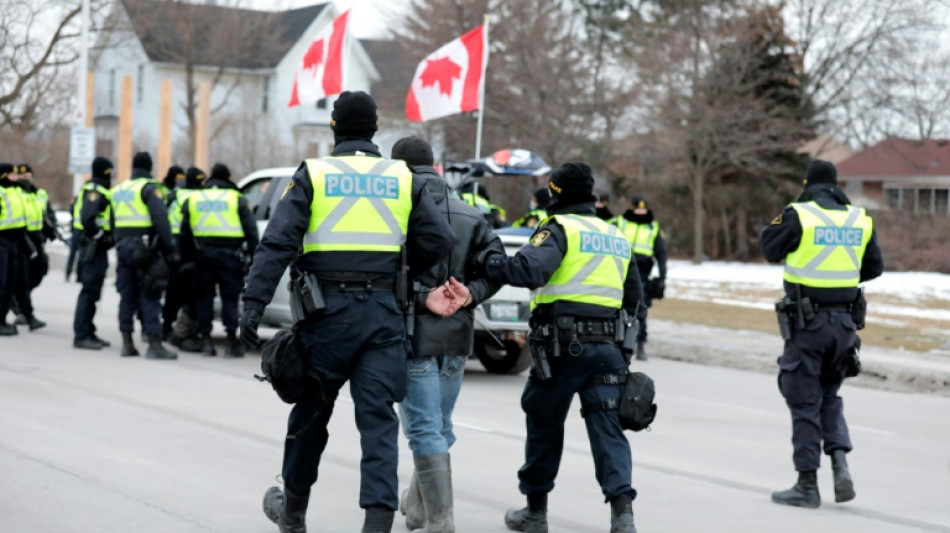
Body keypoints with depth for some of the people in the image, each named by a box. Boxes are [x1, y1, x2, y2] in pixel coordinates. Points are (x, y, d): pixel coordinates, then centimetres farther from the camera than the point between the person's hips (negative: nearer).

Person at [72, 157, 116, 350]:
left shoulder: (96, 190, 18)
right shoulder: (95, 191, -15)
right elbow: (87, 218, -28)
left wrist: (106, 237, 13)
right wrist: (100, 236, -18)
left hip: (96, 248, 11)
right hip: (94, 247, -11)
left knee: (92, 291, 15)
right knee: (89, 291, -9)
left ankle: (88, 333, 23)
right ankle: (81, 336, -9)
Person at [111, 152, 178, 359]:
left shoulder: (118, 190, 17)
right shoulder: (149, 188, -7)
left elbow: (113, 221, 15)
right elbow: (161, 220, -16)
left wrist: (118, 243, 18)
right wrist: (170, 250, -16)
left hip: (123, 246, 6)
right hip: (143, 247, -6)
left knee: (127, 295, 11)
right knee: (149, 297, -6)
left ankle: (127, 343, 12)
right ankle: (154, 344, -8)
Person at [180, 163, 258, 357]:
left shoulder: (193, 199, 13)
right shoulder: (236, 199, 4)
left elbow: (185, 232, 14)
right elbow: (250, 228, -1)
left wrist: (186, 257, 18)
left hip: (203, 252, 2)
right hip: (229, 253, -2)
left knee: (204, 297, 10)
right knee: (230, 297, 1)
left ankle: (205, 338, 9)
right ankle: (232, 341, -4)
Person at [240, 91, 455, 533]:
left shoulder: (312, 174, 1)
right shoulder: (403, 179, 7)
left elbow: (278, 243, -8)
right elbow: (439, 241, 3)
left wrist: (254, 304, -12)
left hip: (328, 311, -1)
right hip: (382, 311, 1)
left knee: (311, 410, 15)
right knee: (378, 419, 0)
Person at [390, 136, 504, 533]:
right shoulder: (471, 216, 10)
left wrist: (424, 299, -17)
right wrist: (470, 294, -8)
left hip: (415, 336, -6)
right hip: (457, 337, 6)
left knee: (425, 430, -2)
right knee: (439, 427, 18)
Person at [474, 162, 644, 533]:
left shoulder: (558, 228, -4)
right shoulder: (616, 237, 18)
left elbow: (530, 269, -21)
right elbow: (633, 296, 23)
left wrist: (487, 263, -10)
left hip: (562, 345, -5)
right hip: (606, 346, 5)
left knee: (544, 425, 9)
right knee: (607, 427, 0)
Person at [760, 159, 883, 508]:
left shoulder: (798, 215, -10)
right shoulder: (859, 220, 5)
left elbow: (770, 250, -1)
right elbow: (875, 267, 13)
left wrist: (782, 220, 13)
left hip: (807, 321, -4)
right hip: (844, 321, 4)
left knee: (804, 402, 4)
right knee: (829, 395, 21)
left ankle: (807, 486, 7)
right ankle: (840, 463, 3)